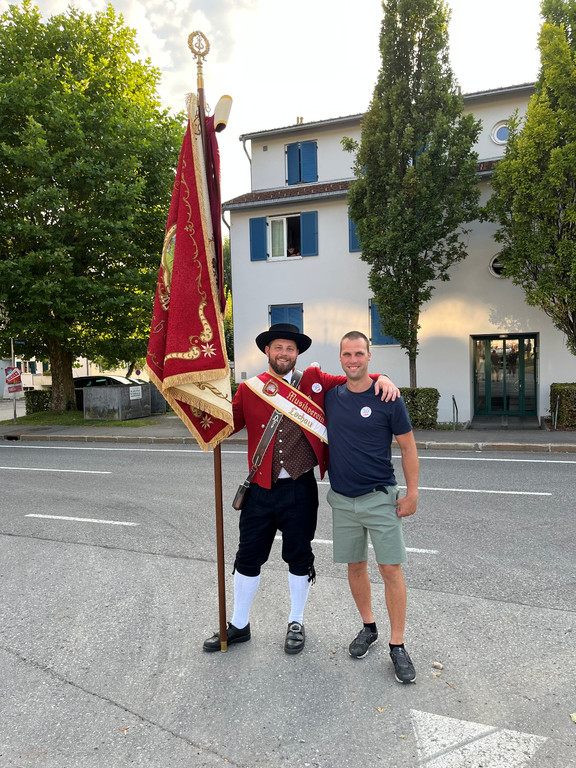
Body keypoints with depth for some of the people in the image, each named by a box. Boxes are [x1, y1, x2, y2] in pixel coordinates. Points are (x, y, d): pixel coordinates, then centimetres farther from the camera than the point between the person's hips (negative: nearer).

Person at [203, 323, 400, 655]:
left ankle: (296, 623, 38)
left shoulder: (314, 381, -1)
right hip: (260, 490, 2)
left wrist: (381, 379, -14)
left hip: (300, 491, -1)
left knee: (299, 557, 14)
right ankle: (239, 625, 36)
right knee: (248, 558, 14)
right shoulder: (249, 389, 2)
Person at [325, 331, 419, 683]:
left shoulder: (388, 399, -8)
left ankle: (398, 645, 14)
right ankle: (369, 628, 33)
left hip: (380, 498, -3)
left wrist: (413, 492, -6)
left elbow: (408, 446, -3)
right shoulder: (331, 397, 2)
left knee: (391, 569, -1)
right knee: (355, 565, 13)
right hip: (343, 499, 4)